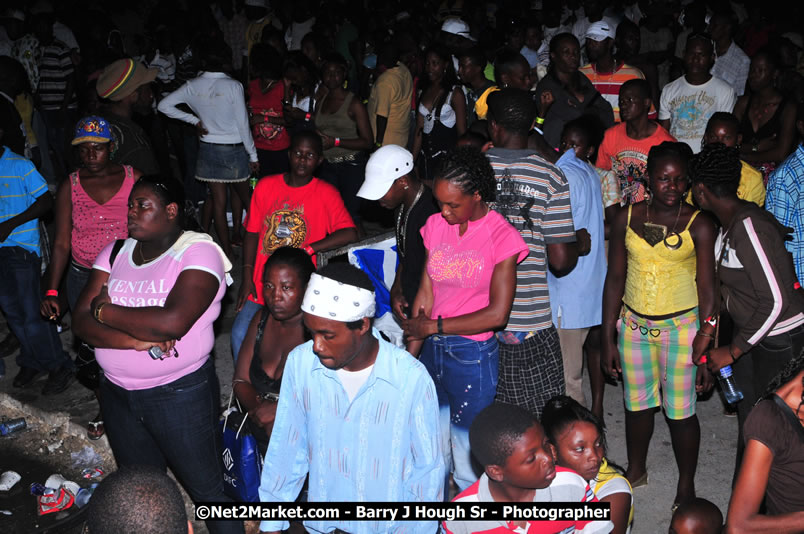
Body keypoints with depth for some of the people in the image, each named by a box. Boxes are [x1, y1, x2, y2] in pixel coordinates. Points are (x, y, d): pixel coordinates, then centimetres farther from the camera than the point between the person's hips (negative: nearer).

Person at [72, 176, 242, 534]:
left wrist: (106, 311, -15)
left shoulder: (198, 252, -14)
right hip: (117, 394, 6)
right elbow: (81, 322, -5)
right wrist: (138, 340, -22)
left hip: (181, 394, -6)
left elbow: (172, 322, -29)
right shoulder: (116, 252, 4)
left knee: (207, 489, 7)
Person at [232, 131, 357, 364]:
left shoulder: (326, 193, -4)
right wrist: (247, 278, 0)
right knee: (241, 334, -9)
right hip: (260, 283, 3)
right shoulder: (266, 186, 5)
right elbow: (252, 233, 8)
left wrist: (307, 250, -19)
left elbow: (350, 233, -16)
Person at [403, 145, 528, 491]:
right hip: (433, 349, 5)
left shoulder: (502, 237, -12)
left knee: (468, 456, 6)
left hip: (473, 355, -5)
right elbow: (425, 295, 4)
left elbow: (497, 313, -15)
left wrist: (434, 326, -10)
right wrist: (408, 359, 0)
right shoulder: (436, 225, 3)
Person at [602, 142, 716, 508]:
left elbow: (707, 292, -9)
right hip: (633, 325, 3)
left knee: (679, 412, 4)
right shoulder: (626, 219, -1)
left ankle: (686, 485, 26)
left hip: (681, 328, -3)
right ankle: (636, 470, 39)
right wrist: (608, 339, 3)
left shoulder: (699, 225, -9)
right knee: (636, 404, 16)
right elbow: (614, 280, 3)